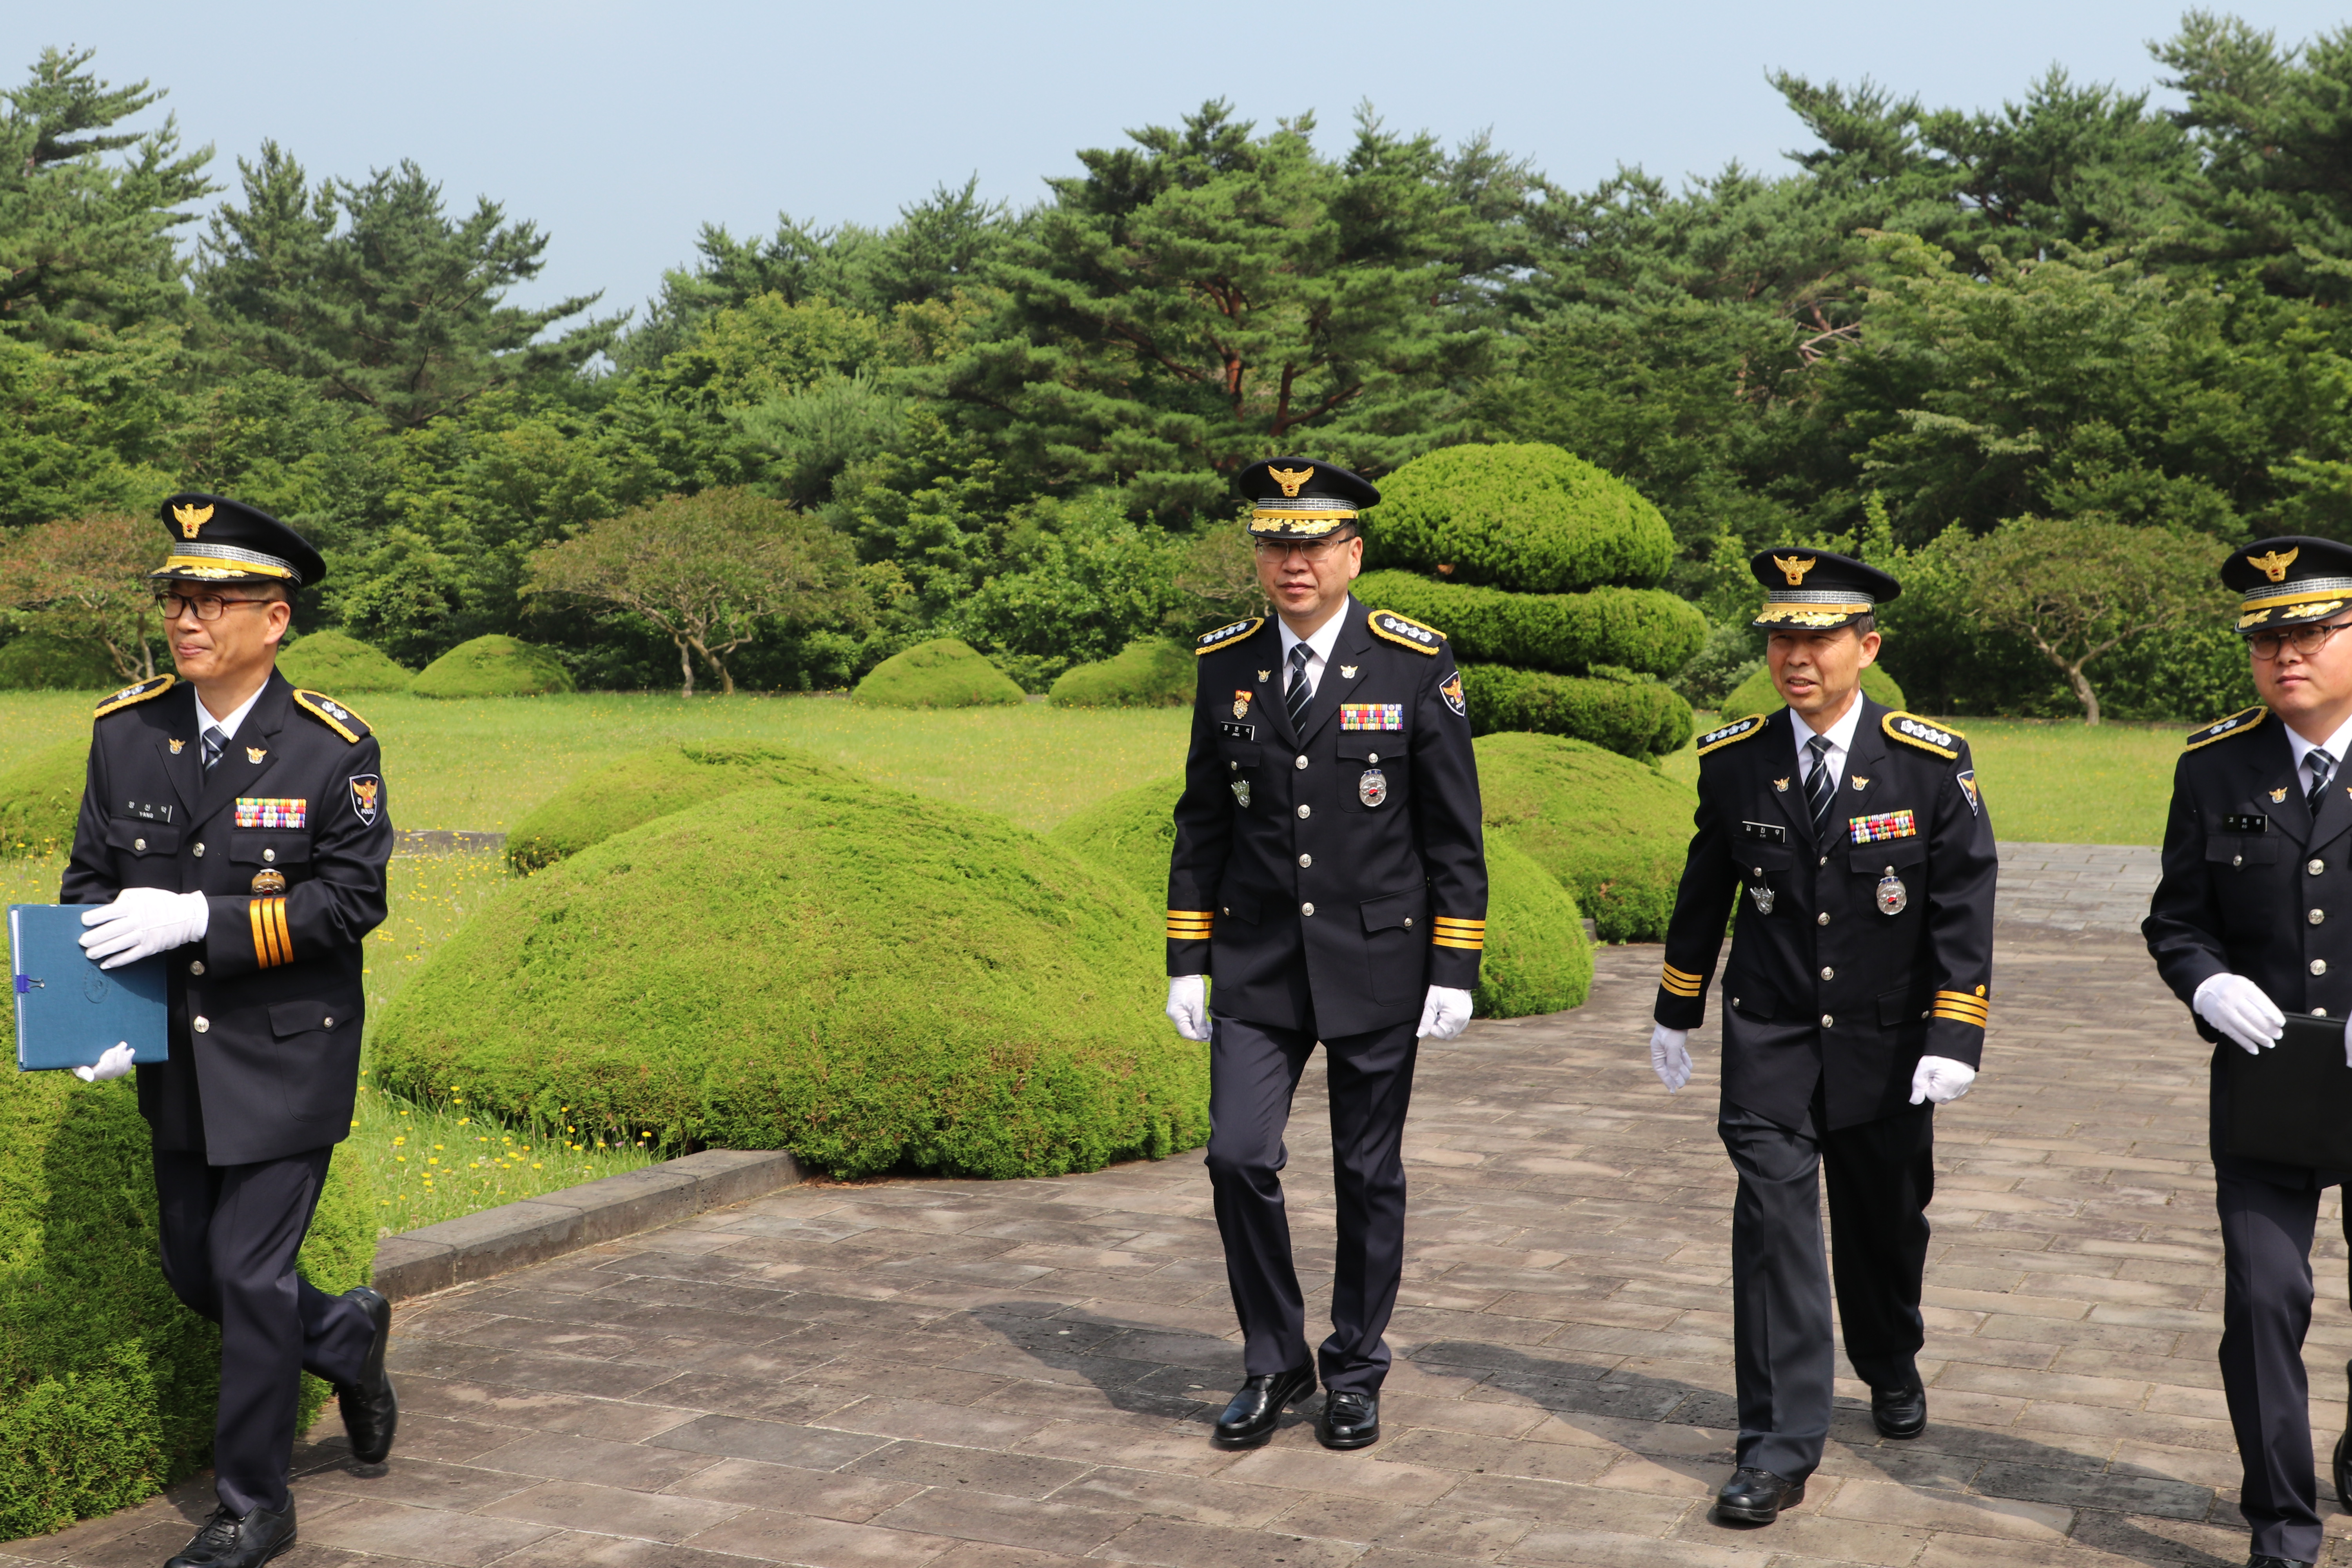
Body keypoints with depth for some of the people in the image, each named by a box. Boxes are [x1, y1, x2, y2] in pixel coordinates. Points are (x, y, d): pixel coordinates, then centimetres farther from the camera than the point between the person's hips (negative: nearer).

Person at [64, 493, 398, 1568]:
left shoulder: (333, 749, -12)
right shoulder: (125, 732, 0)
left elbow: (353, 899, -14)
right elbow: (90, 877, 7)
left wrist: (200, 919, -24)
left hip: (287, 1059, -5)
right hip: (177, 1064, 5)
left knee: (250, 1275, -2)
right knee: (194, 1270, 14)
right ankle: (350, 1335, 42)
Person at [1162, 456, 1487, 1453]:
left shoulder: (1416, 664, -7)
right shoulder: (1226, 663, 2)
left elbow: (1454, 834, -4)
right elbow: (1203, 820, 9)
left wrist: (1454, 971, -8)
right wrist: (1186, 961, 5)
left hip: (1377, 961, -2)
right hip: (1256, 962, 2)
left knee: (1369, 1175, 8)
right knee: (1239, 1159, -6)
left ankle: (1356, 1371, 26)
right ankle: (1274, 1363, 14)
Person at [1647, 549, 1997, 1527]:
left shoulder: (1931, 765, -10)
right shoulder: (1733, 762, -5)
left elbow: (1964, 907, -9)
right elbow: (1705, 889, 9)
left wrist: (1954, 1040, -16)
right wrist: (1676, 1010, 15)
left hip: (1885, 1042, 0)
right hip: (1769, 1040, 0)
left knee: (1887, 1221, 15)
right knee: (1773, 1219, -10)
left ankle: (1891, 1366, 45)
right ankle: (1780, 1444, -6)